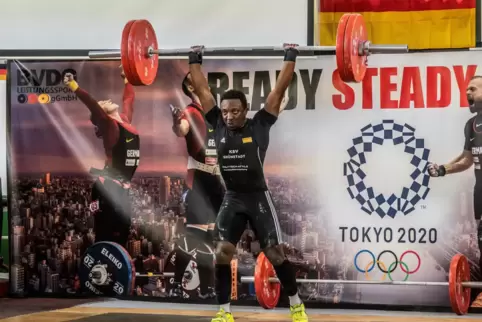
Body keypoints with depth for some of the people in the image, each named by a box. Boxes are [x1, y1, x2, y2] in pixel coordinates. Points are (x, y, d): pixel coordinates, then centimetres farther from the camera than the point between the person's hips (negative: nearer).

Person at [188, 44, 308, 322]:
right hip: (232, 199, 3)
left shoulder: (260, 125, -8)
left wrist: (291, 58, -7)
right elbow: (203, 90, 6)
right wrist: (195, 60, 9)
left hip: (258, 198, -3)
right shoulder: (219, 125, 0)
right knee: (222, 252, -6)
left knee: (275, 253, -2)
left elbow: (279, 90, -8)